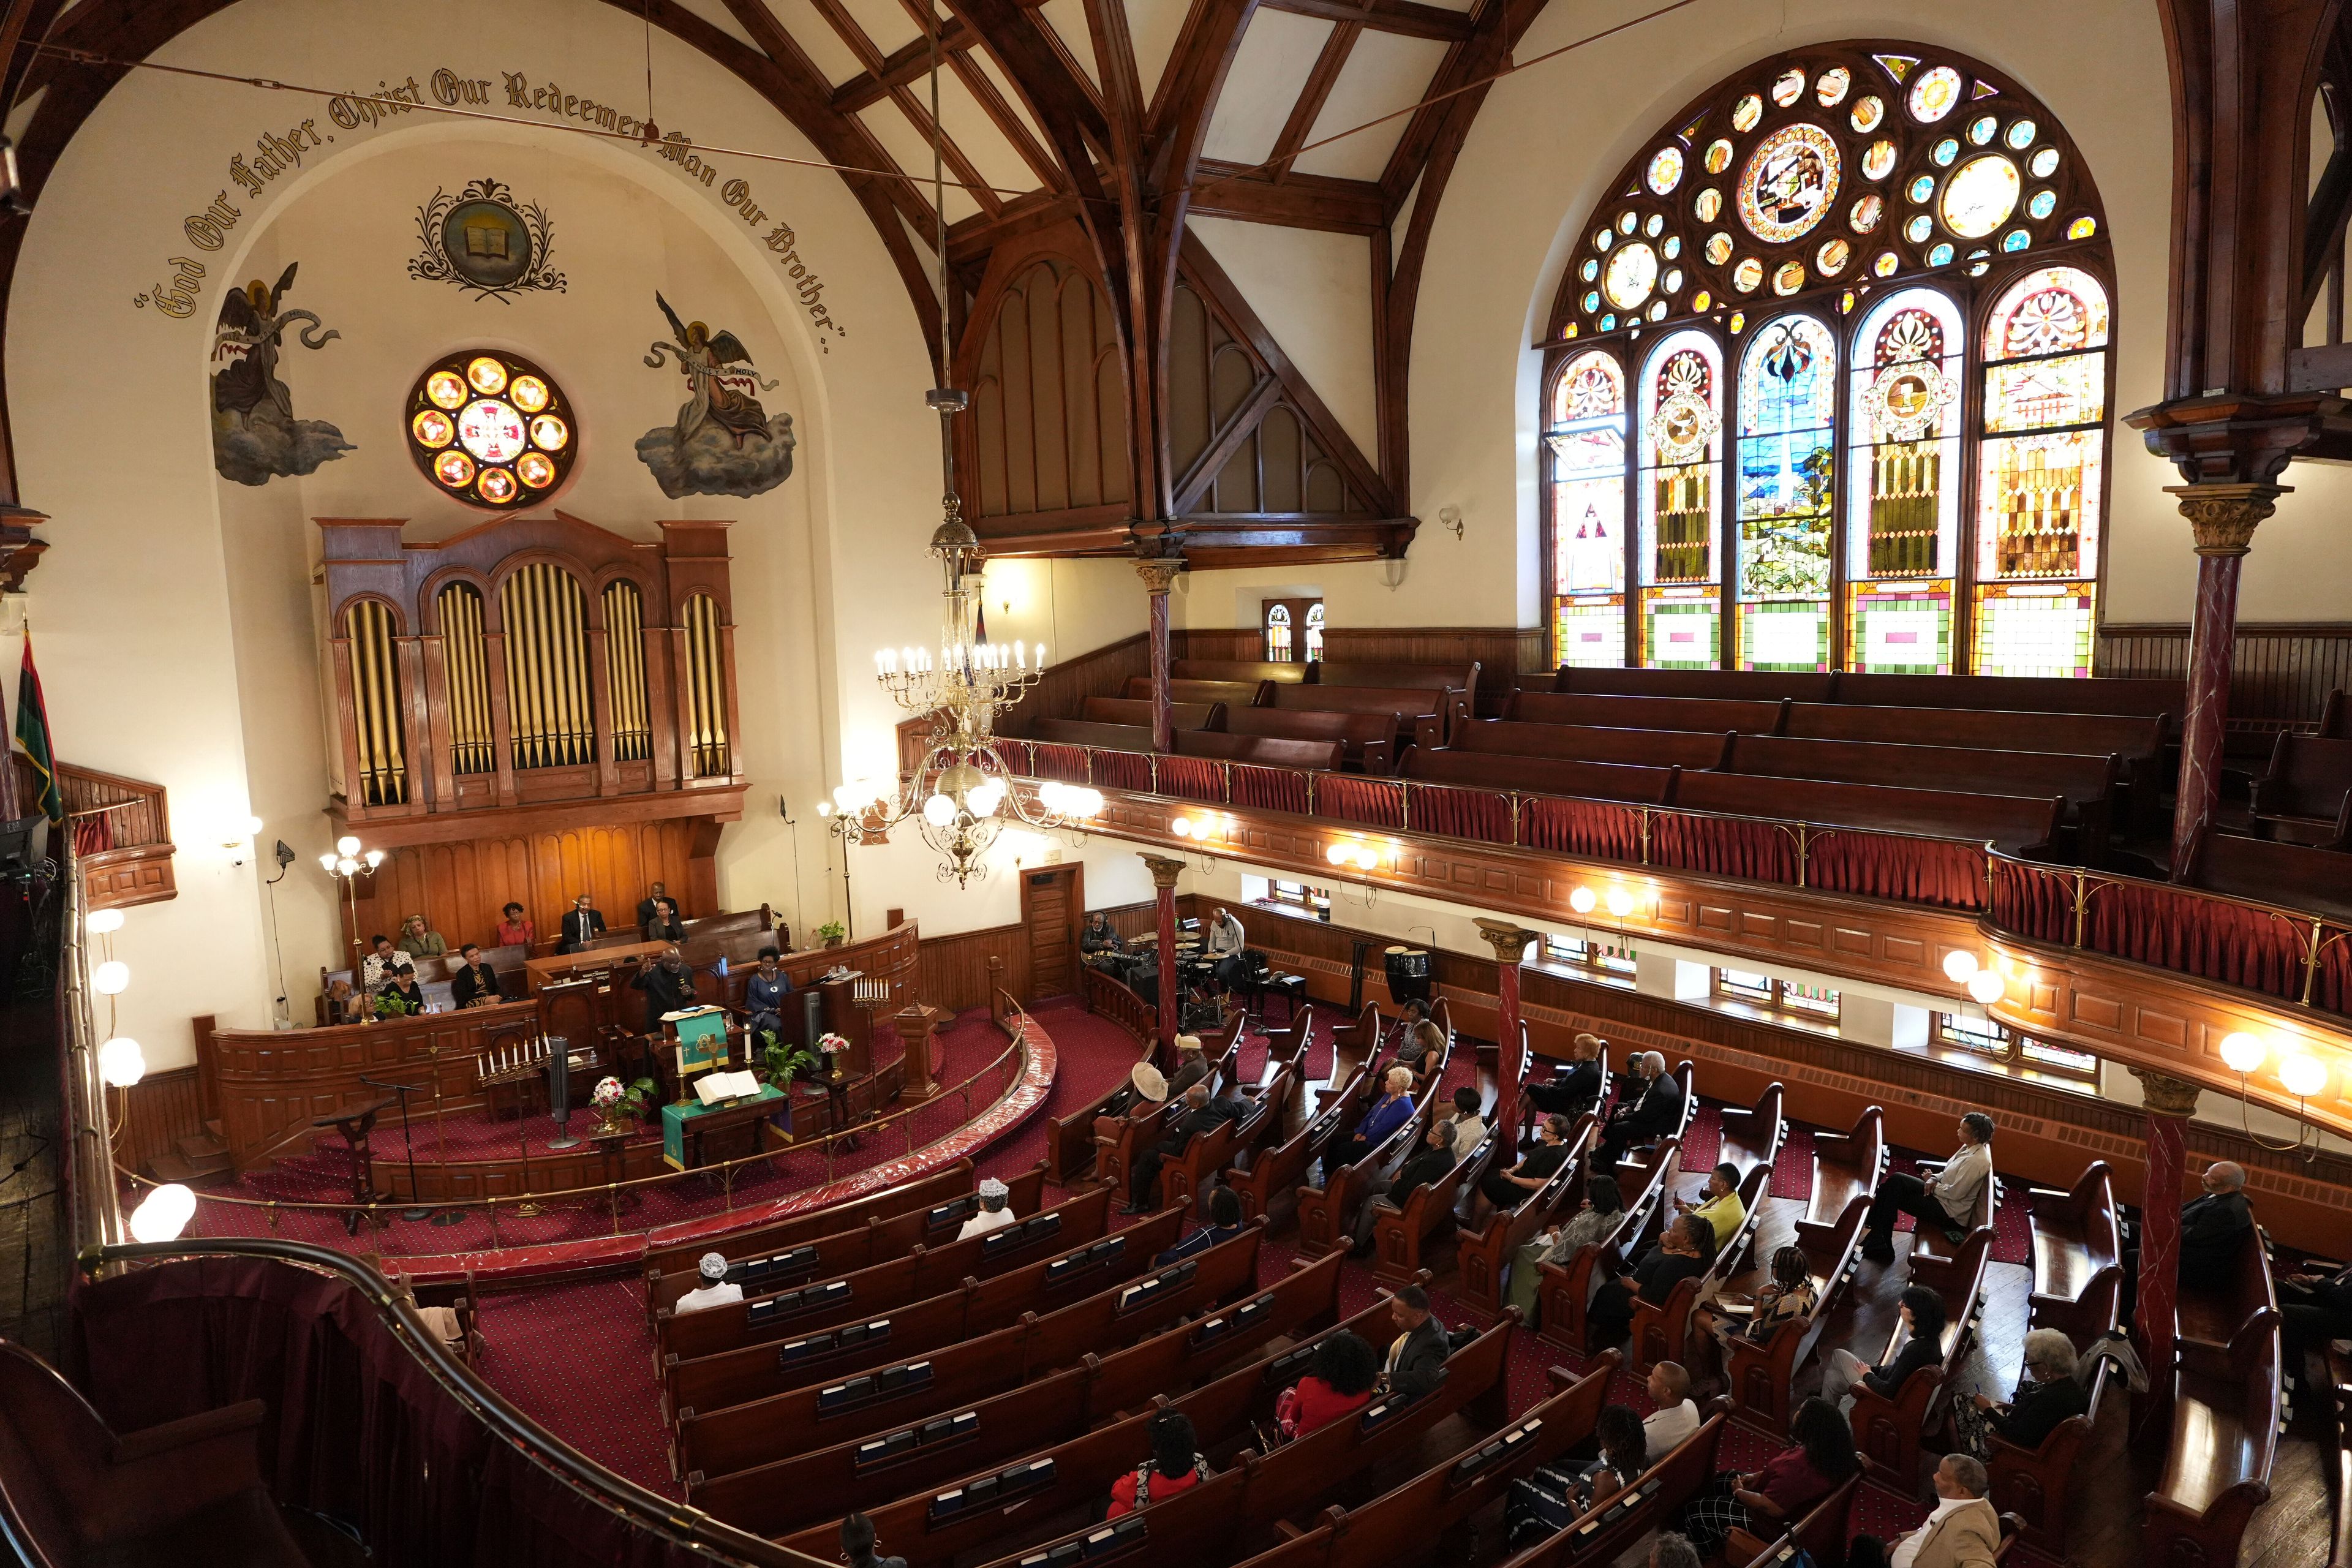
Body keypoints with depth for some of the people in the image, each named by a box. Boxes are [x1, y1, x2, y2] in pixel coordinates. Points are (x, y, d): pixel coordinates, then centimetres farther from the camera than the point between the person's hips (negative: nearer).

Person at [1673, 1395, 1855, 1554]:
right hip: (1793, 1507, 9)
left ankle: (1698, 1555, 33)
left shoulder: (1797, 1466, -39)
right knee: (1720, 1480, 25)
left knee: (1692, 1511, 4)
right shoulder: (1827, 1449, -10)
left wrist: (1739, 1492, -14)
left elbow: (1770, 1508, -32)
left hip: (1774, 1524, -9)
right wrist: (1758, 1476, 2)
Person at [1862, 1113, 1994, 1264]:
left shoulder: (1977, 1161, -25)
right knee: (1896, 1180, -7)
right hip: (1939, 1191, 9)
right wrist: (1934, 1179, -4)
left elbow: (1955, 1193, -23)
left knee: (1894, 1195, -14)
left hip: (1949, 1212, -9)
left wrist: (1932, 1181, -8)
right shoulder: (1971, 1147, 4)